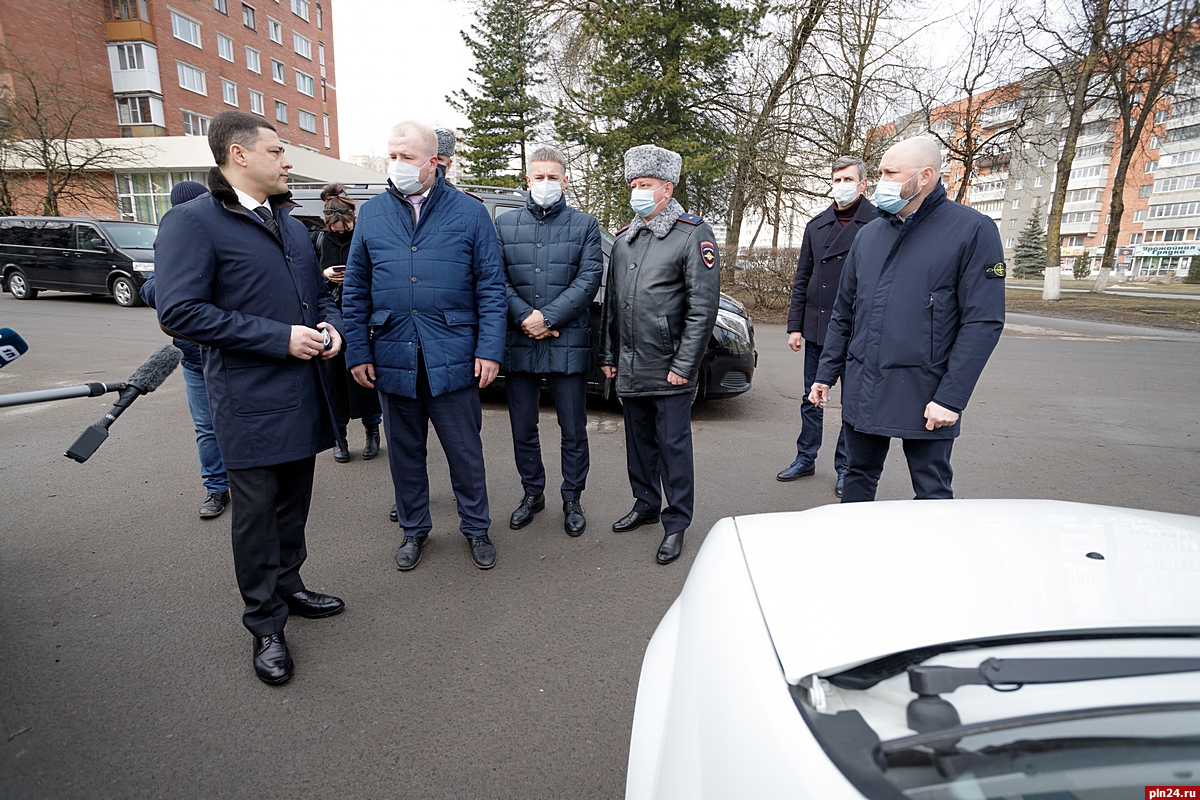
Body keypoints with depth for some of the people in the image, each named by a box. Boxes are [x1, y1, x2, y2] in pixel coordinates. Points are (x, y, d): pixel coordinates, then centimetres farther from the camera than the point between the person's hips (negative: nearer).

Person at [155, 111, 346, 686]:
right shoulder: (192, 222, -9)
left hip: (303, 392, 7)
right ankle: (265, 625, 21)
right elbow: (180, 311, -18)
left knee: (294, 502, 18)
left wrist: (330, 324, 1)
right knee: (257, 511, 5)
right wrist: (280, 337, -21)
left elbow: (319, 290, 23)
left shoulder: (289, 222, 16)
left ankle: (288, 587, 37)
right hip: (250, 399, -7)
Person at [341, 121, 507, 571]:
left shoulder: (469, 213, 0)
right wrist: (358, 352, 3)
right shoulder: (371, 214, 8)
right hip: (393, 358, 3)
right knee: (404, 450, 14)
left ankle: (476, 529, 28)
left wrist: (490, 349, -10)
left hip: (452, 358, -2)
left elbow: (491, 286, -2)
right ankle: (414, 529, 33)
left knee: (465, 450, 8)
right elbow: (355, 291, 9)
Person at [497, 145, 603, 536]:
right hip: (518, 344, 2)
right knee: (523, 430, 12)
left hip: (568, 345, -2)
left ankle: (572, 499, 24)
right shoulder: (504, 224, 11)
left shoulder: (585, 225, 6)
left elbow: (589, 280, -5)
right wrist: (525, 318, -13)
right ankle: (532, 493, 31)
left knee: (574, 431, 6)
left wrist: (547, 317, -15)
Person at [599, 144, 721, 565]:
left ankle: (676, 523, 16)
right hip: (629, 368, 6)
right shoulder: (623, 238, 13)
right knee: (639, 440, 16)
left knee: (673, 445, 2)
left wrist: (684, 365, -15)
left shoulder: (694, 235, -6)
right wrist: (608, 354, 14)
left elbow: (703, 306, -12)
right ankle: (645, 505, 34)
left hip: (669, 370, -6)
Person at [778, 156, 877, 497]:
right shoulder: (816, 225, 10)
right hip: (816, 328, 4)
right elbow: (801, 279, 11)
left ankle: (845, 468, 21)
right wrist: (794, 326, 5)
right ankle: (805, 458, 28)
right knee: (811, 398, 13)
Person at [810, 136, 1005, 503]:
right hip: (862, 391, 5)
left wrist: (951, 398, -16)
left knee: (933, 493, 8)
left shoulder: (973, 230, -5)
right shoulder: (868, 234, 11)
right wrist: (826, 373, 11)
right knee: (859, 478, 16)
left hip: (924, 397, -4)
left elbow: (983, 322, -11)